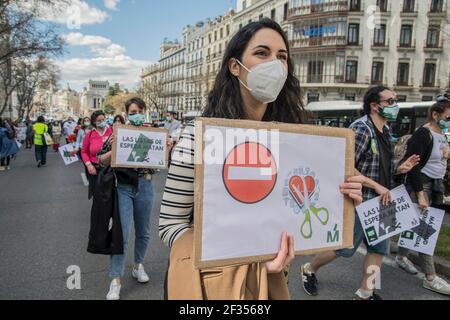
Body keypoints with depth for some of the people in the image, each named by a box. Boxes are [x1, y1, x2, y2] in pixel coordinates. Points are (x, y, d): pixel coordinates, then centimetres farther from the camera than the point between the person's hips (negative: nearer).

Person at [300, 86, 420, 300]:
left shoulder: (384, 132, 11)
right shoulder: (361, 129, -17)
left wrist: (399, 169, 3)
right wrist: (377, 186, -20)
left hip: (378, 202, 9)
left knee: (379, 248, 11)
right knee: (345, 248, 3)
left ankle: (365, 293, 26)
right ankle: (309, 270, 26)